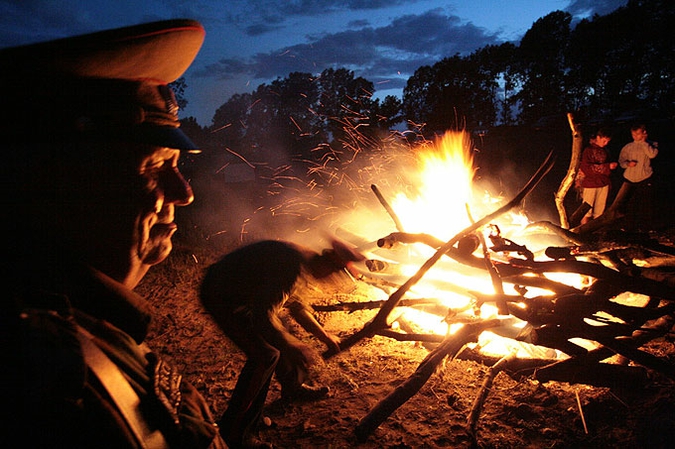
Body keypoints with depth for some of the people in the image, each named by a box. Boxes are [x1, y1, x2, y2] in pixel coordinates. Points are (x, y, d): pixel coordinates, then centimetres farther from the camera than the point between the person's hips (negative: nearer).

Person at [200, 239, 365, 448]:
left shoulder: (309, 267, 2)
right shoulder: (293, 268, -31)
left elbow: (297, 307, 18)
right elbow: (262, 314, -31)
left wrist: (324, 336, 20)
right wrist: (290, 346, -26)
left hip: (246, 295, 10)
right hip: (222, 296, -10)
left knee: (279, 339, 16)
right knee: (265, 355, -14)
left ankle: (293, 388, 42)